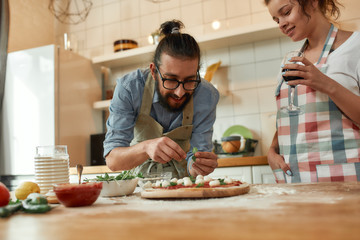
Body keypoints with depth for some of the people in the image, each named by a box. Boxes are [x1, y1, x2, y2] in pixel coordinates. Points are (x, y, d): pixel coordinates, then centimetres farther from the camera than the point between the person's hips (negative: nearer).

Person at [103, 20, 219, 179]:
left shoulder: (207, 96, -19)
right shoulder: (128, 88, -21)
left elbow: (193, 159, -13)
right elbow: (112, 160, -23)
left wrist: (198, 165, -34)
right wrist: (146, 147, -40)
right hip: (139, 177, 0)